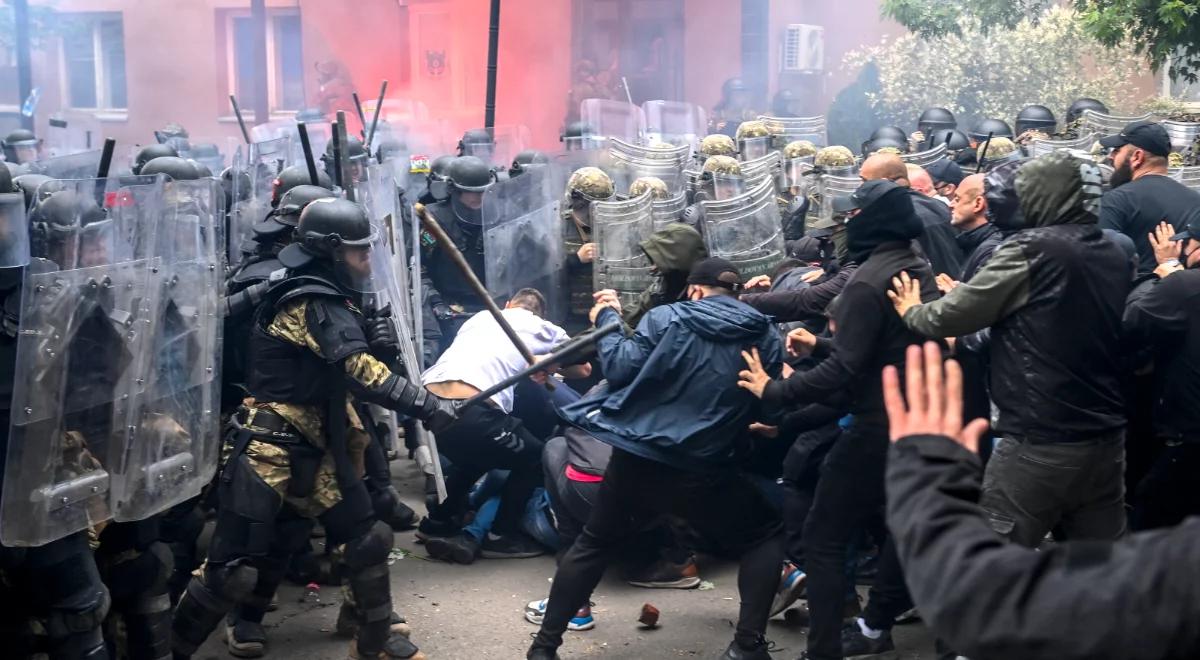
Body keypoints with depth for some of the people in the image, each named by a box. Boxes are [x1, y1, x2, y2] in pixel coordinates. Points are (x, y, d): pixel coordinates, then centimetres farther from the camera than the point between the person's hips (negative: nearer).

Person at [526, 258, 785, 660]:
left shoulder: (665, 318, -1)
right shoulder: (766, 336, 3)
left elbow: (620, 369, -3)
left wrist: (607, 319, 11)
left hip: (635, 460, 1)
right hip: (704, 473, -1)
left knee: (593, 545, 22)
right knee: (766, 537, 21)